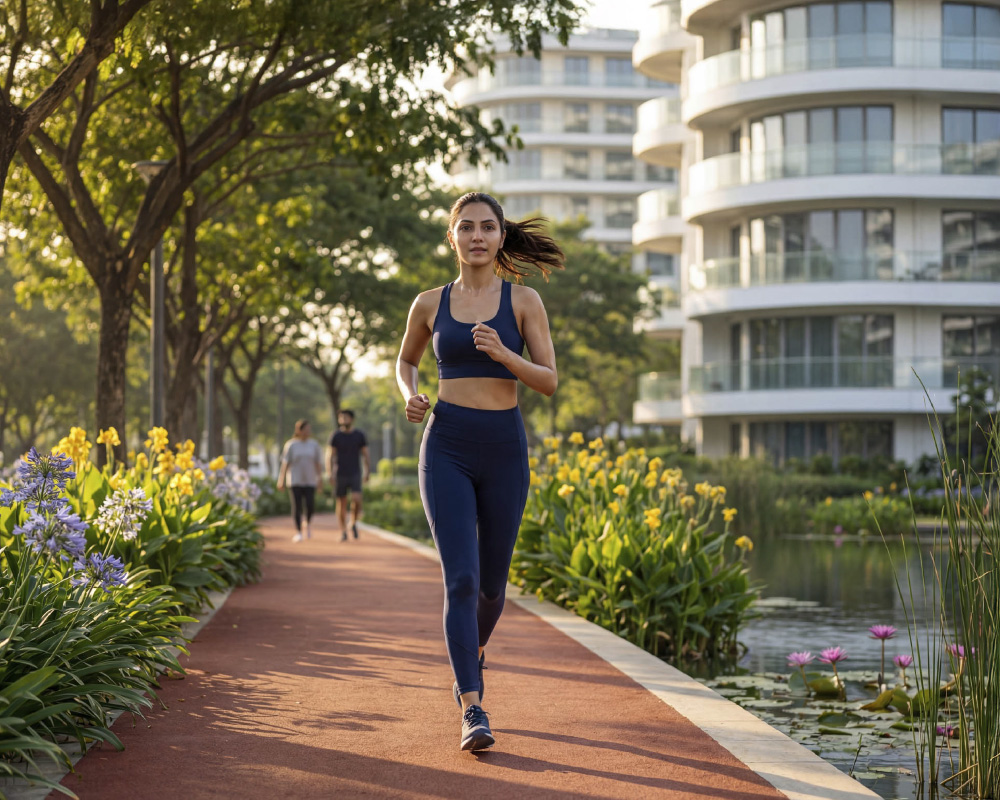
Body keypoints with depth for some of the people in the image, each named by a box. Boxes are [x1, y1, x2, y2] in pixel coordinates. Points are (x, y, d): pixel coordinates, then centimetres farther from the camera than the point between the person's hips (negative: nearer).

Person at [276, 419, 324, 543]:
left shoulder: (314, 444, 4)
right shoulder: (291, 445, -2)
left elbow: (318, 463, 5)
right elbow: (285, 463, -1)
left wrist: (320, 479, -2)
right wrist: (281, 481, -2)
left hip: (310, 480, 1)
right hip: (295, 480, -1)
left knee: (310, 505, -10)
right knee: (297, 506, -3)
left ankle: (308, 523, 19)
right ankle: (298, 532, 6)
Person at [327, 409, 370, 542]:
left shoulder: (360, 435, 1)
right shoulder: (336, 436, -2)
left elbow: (366, 455, 5)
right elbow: (330, 456, -3)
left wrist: (367, 473, -2)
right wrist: (331, 475, -12)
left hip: (355, 475, 0)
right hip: (340, 476, 0)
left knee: (356, 500, -18)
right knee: (342, 503, 2)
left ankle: (354, 523, 6)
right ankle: (343, 532, 12)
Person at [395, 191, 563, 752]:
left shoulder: (523, 301, 2)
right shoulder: (430, 304, 7)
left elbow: (550, 381, -1)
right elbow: (406, 361, 23)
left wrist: (503, 354, -19)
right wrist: (410, 396, 1)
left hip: (504, 451, 1)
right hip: (447, 449, 0)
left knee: (491, 582, 12)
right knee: (460, 578, -14)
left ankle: (474, 648, 45)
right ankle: (473, 711, -16)